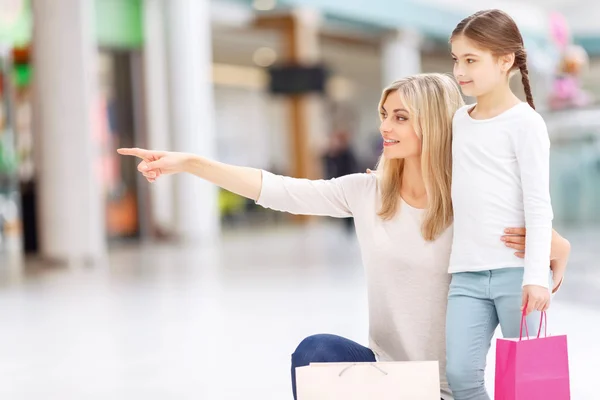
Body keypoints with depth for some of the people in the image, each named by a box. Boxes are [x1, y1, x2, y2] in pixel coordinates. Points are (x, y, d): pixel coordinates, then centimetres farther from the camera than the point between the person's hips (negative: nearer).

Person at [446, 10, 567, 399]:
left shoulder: (525, 122, -5)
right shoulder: (461, 119, 14)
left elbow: (538, 204, -10)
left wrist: (537, 275, -17)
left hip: (517, 271, -5)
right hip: (467, 275, 5)